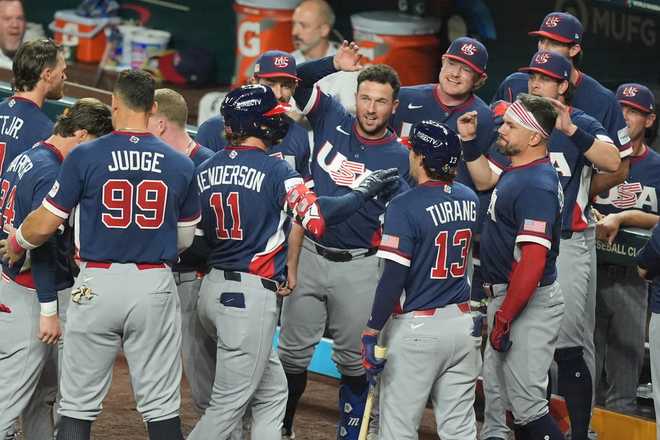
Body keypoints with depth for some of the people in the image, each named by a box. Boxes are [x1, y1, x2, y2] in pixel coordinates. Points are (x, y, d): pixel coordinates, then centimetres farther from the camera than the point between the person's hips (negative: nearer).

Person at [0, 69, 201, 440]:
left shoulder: (85, 156, -6)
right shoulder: (181, 165, 1)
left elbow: (45, 223, -3)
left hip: (96, 283, -1)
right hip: (155, 284, 1)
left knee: (78, 404, 6)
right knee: (162, 408, 5)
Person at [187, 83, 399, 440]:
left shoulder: (205, 170, 8)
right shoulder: (274, 170, -10)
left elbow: (198, 233, 11)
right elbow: (317, 220, -20)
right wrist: (363, 193, -8)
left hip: (212, 288, 7)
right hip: (251, 296, -7)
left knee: (272, 394, 17)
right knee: (228, 406, -3)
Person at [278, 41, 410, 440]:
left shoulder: (398, 157, -5)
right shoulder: (332, 120, 2)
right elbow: (298, 78, 7)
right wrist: (333, 64, -11)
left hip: (359, 267, -2)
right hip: (309, 255, 2)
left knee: (355, 360, 6)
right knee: (294, 354, 7)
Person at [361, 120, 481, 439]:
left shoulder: (405, 207, -14)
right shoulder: (469, 200, 6)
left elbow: (393, 277, -18)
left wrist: (372, 331, -13)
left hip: (417, 329, -6)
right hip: (463, 326, 6)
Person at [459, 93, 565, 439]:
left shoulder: (536, 186, -23)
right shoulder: (516, 172, 8)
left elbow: (533, 260, -29)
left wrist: (503, 320, -26)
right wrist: (469, 141, 23)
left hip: (528, 303, -11)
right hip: (506, 294, 11)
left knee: (527, 404, -11)